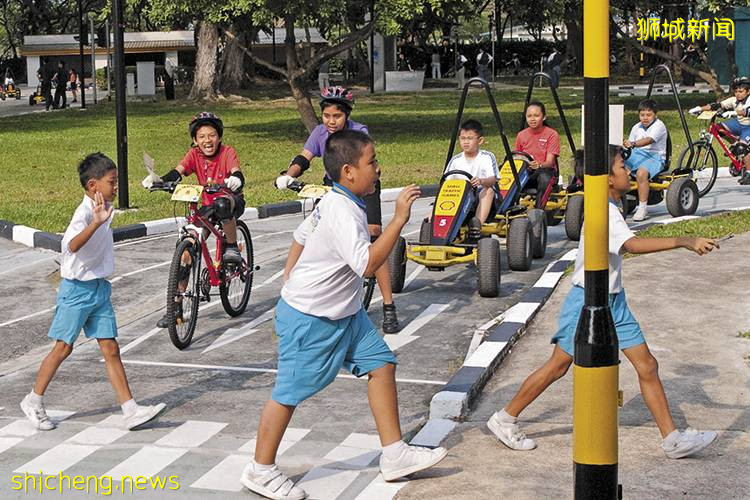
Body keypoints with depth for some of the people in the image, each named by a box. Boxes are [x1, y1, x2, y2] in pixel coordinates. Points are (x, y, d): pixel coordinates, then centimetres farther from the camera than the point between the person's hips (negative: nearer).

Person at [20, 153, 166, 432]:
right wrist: (96, 223, -54)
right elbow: (72, 245, -42)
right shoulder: (85, 212, -21)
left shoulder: (105, 209, 6)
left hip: (100, 288, 7)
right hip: (77, 290, -7)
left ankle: (130, 411, 0)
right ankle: (33, 401, 22)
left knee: (111, 349, 3)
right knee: (63, 347, 4)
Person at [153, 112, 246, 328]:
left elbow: (236, 172, -31)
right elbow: (177, 172, -22)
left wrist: (236, 180, -57)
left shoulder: (227, 152, -13)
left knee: (222, 205, -41)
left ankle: (232, 248, -16)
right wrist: (158, 180, -43)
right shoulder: (194, 155, -6)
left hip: (232, 203, -4)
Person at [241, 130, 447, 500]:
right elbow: (367, 264, -37)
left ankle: (394, 455, 12)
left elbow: (301, 235, 18)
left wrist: (290, 284, 26)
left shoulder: (336, 203, 5)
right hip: (310, 320, -10)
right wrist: (399, 219, -35)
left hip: (343, 313, 10)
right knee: (290, 391, 1)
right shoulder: (343, 213, -27)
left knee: (381, 364, 6)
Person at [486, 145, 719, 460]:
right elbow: (634, 245, -37)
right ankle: (504, 419, 17)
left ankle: (672, 439, 7)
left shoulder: (609, 208, 9)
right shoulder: (602, 211, -22)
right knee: (558, 366, 3)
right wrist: (684, 242, -42)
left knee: (647, 365, 4)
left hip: (613, 301, 9)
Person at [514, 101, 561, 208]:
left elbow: (549, 162, -10)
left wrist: (539, 165, -33)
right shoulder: (521, 135, 9)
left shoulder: (552, 134, -3)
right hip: (525, 172, 3)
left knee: (544, 177, -40)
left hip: (545, 171, -3)